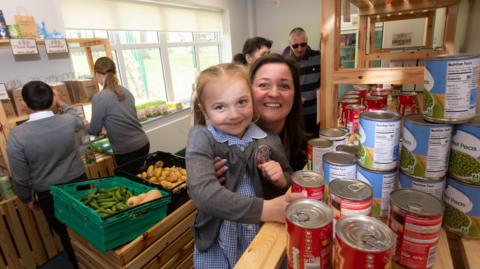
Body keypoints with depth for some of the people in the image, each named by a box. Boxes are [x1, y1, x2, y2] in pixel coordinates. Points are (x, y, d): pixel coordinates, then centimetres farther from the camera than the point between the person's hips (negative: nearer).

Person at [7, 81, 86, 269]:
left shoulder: (17, 135, -19)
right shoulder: (69, 121, -15)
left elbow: (20, 177, -11)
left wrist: (27, 199, 6)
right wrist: (63, 104, 26)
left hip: (48, 195, -2)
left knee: (66, 236, 19)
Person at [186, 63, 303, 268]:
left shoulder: (268, 140, -8)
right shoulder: (201, 138, -17)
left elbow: (289, 179, 7)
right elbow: (203, 192, -31)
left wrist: (281, 179, -16)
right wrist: (265, 209, -38)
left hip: (263, 237, 3)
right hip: (217, 245, -2)